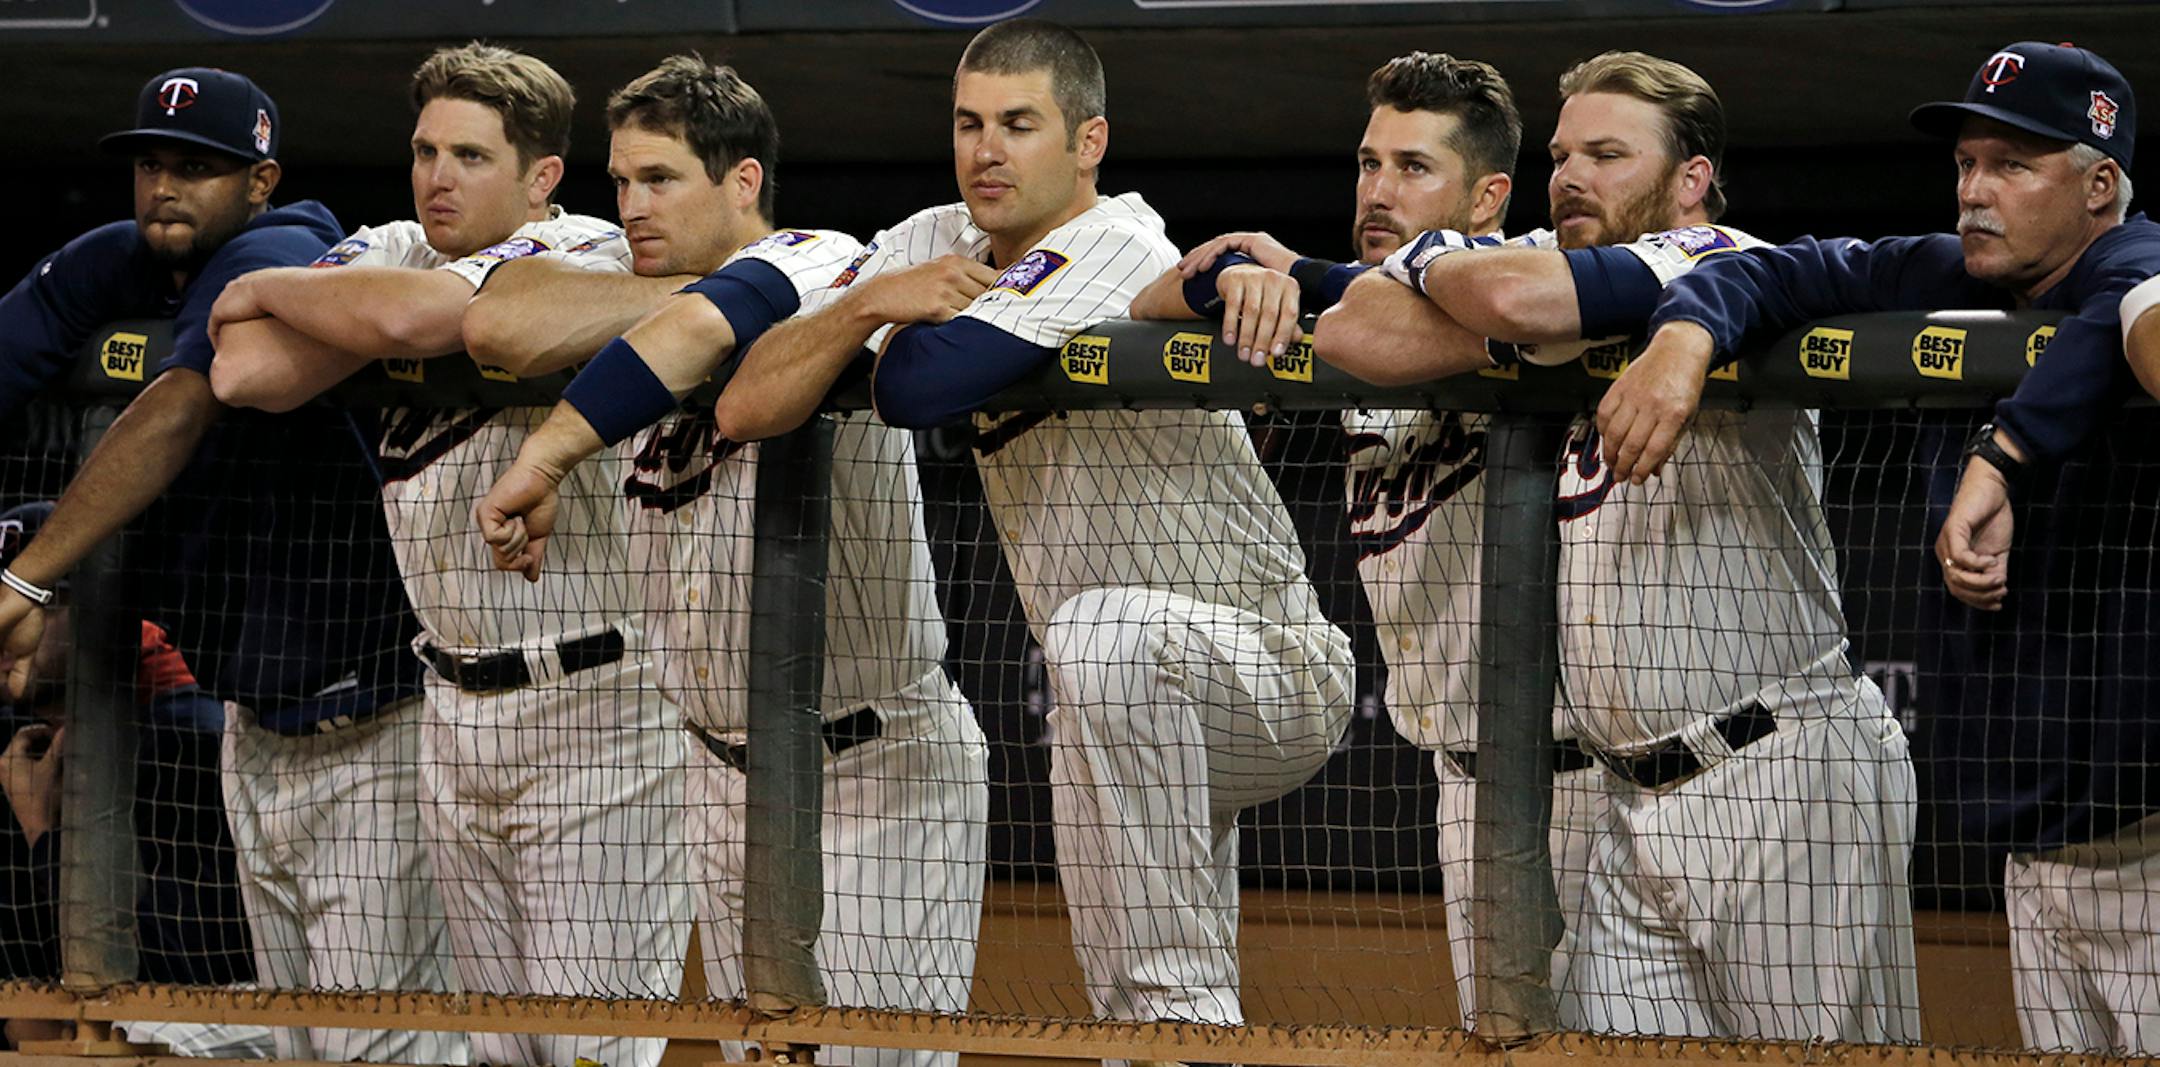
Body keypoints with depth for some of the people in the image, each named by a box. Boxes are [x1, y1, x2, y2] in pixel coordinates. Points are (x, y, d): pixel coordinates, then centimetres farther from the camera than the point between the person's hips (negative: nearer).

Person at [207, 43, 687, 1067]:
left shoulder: (584, 256, -13)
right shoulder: (395, 253, 7)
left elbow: (409, 317, -29)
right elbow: (245, 374, -7)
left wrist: (268, 288, -10)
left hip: (595, 707, -7)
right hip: (455, 706, 7)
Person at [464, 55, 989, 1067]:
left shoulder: (822, 266, -13)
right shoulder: (637, 305, 5)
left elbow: (697, 328, -35)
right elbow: (497, 325, -15)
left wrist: (542, 460, -35)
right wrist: (690, 298, -21)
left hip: (876, 767, -7)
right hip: (723, 773, 7)